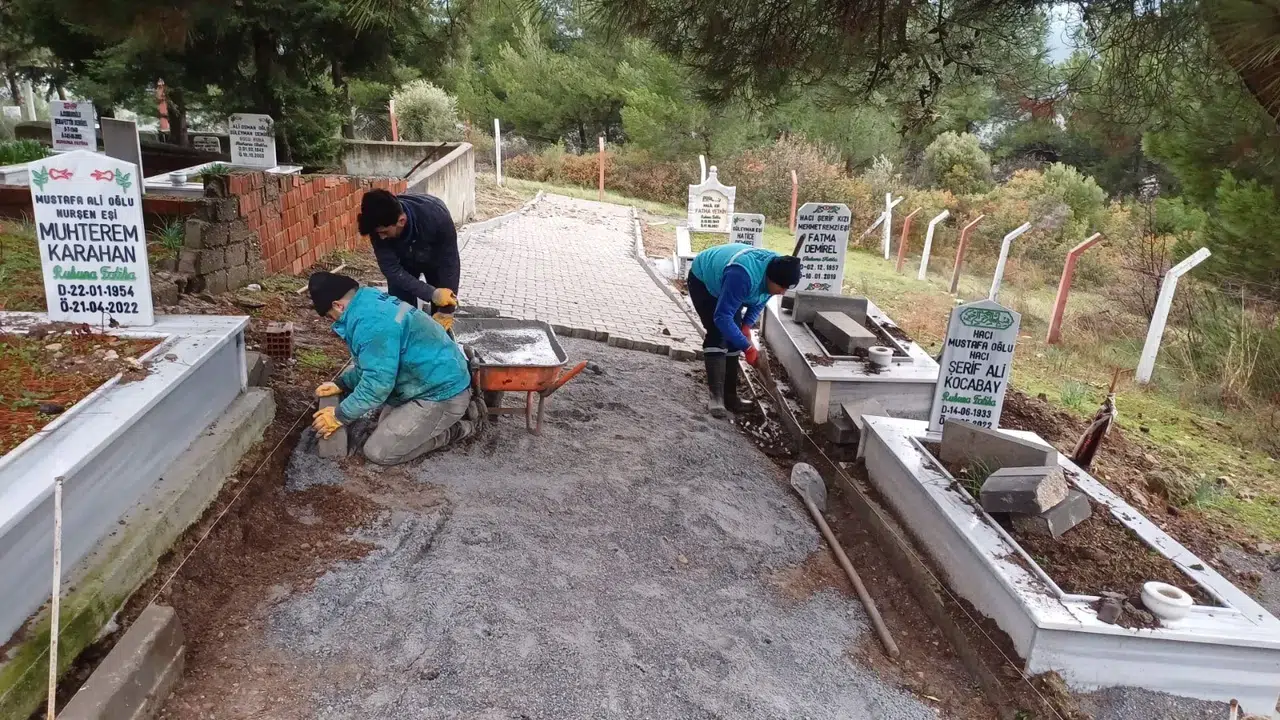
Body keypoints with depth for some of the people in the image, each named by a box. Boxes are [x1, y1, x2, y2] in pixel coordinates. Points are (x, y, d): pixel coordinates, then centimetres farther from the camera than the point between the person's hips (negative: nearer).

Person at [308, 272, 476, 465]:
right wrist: (343, 384, 13)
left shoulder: (370, 322, -26)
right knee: (385, 424, 23)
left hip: (443, 395, -10)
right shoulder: (371, 302, 8)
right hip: (442, 381, 10)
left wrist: (340, 416, -12)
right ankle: (461, 407, 17)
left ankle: (458, 427, 1)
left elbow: (377, 382, -24)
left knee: (377, 452, -6)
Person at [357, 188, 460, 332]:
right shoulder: (379, 226, -34)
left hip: (437, 260, -2)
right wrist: (431, 294, -39)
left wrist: (446, 311, -28)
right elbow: (392, 269, -28)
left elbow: (449, 264, -32)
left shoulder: (436, 216, -42)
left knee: (441, 321, -4)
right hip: (404, 262, 2)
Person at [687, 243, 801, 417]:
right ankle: (716, 396, -21)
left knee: (733, 338, 0)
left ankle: (729, 395, 6)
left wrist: (746, 326, -15)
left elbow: (759, 301, 0)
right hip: (703, 281, -7)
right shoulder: (743, 276, -44)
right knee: (717, 334, -21)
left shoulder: (775, 269, -20)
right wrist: (747, 347, -36)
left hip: (724, 282, 8)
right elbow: (722, 317, -41)